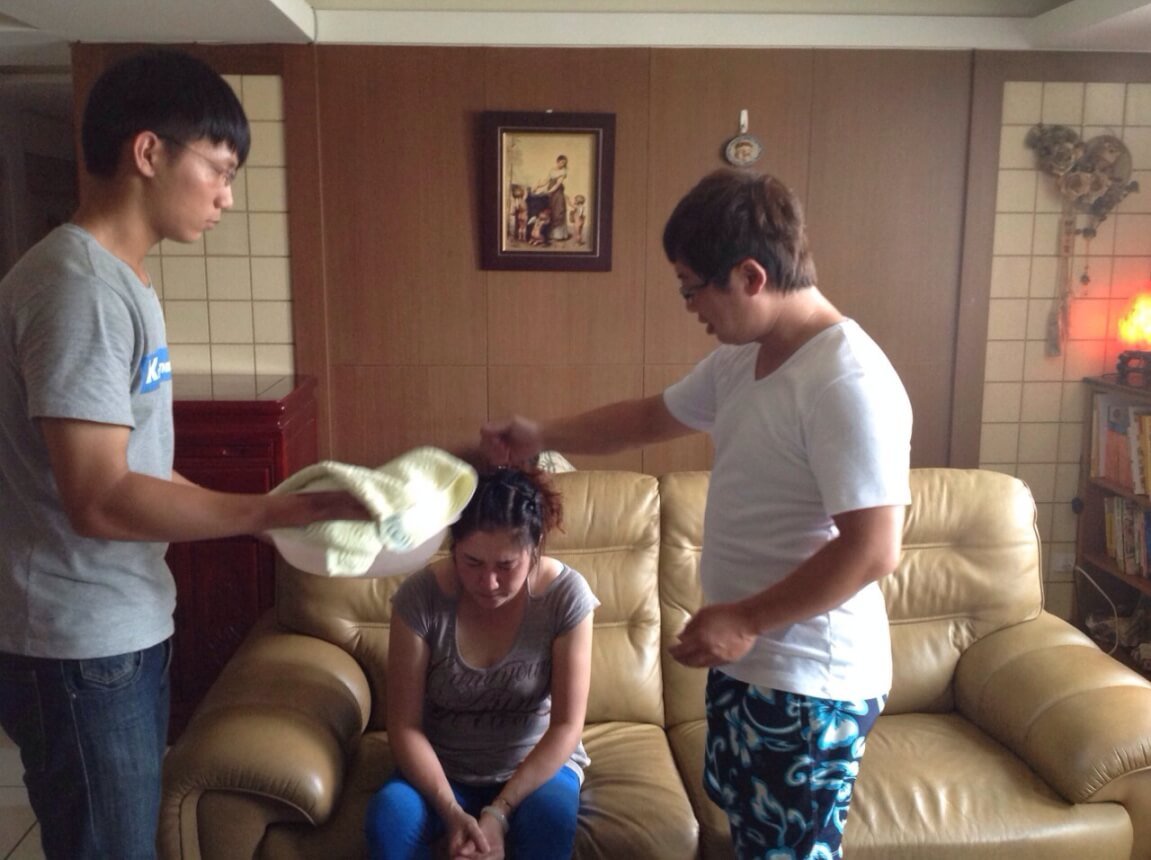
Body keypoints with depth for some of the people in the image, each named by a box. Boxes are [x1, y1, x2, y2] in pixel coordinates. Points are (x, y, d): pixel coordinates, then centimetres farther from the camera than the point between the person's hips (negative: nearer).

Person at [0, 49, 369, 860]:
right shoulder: (77, 287, -21)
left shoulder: (120, 280, 10)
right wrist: (288, 509, -24)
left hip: (126, 631, 9)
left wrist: (266, 512, 9)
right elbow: (99, 500, -26)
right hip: (79, 649, -9)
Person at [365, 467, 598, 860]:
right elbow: (404, 725, -14)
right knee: (389, 816, -29)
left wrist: (499, 810, -23)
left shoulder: (566, 595, -19)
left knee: (550, 818, -32)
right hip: (442, 770, 1)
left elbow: (567, 725, -16)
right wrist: (451, 811, -25)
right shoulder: (420, 596, -18)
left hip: (536, 765, 0)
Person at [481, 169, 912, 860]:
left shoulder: (848, 381, -25)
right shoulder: (740, 360, 4)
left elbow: (874, 549, -28)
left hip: (811, 682, -9)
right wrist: (544, 436, 16)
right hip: (748, 661, 9)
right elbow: (655, 417, 19)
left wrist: (744, 619, -23)